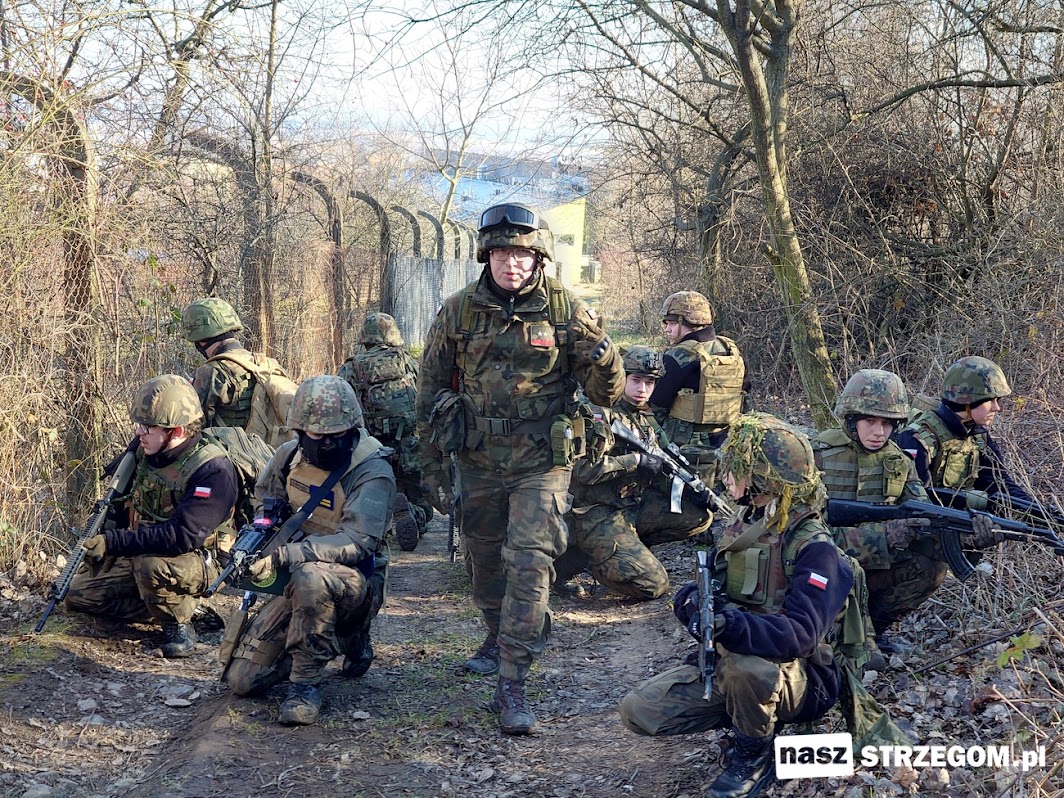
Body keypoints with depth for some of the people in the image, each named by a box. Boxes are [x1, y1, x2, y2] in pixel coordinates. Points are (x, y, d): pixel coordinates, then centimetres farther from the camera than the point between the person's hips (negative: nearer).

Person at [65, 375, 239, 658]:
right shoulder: (147, 452, -2)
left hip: (197, 563, -8)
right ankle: (170, 604, 7)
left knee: (151, 564, -38)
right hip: (137, 556, 8)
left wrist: (114, 542, -34)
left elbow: (183, 536, -34)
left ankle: (178, 623, -10)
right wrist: (99, 541, 2)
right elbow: (128, 505, 15)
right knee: (79, 594, 3)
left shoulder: (213, 470, -26)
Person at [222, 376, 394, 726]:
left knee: (309, 578, -42)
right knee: (241, 680, -1)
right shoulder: (290, 455, 0)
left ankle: (307, 682, -21)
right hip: (297, 583, 7)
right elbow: (264, 497, 21)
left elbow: (357, 541, -31)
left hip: (354, 583, -6)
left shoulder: (372, 471, -19)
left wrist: (285, 555, -41)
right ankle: (342, 638, 19)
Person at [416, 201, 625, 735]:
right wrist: (430, 461, 8)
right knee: (485, 560, 18)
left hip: (542, 464, -3)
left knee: (529, 562, -12)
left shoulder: (567, 311, -8)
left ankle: (512, 685, -9)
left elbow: (606, 394, -4)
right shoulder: (458, 311, -3)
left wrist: (599, 352, -26)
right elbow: (430, 389, 7)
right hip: (479, 463, 3)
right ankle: (501, 635, 45)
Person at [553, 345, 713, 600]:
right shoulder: (600, 413, -13)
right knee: (653, 586, -17)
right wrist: (636, 461, -22)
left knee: (700, 516, -4)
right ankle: (570, 560, -1)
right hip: (598, 516, -8)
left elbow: (658, 475, 15)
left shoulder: (648, 420, 13)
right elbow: (584, 469, -23)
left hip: (635, 505, 8)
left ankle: (626, 547, 1)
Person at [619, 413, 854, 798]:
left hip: (798, 678, -7)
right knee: (638, 710, -10)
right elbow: (695, 593, 6)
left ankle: (755, 753, -9)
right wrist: (692, 602, -20)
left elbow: (801, 635, -30)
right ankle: (751, 716, 7)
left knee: (744, 663, -40)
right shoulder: (742, 529, 7)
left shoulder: (815, 548, -17)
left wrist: (729, 624, -45)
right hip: (729, 666, 7)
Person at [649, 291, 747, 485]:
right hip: (725, 447, 7)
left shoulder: (680, 356, -15)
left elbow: (656, 406, -11)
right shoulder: (733, 351, 6)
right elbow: (744, 391, 16)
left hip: (687, 450, -7)